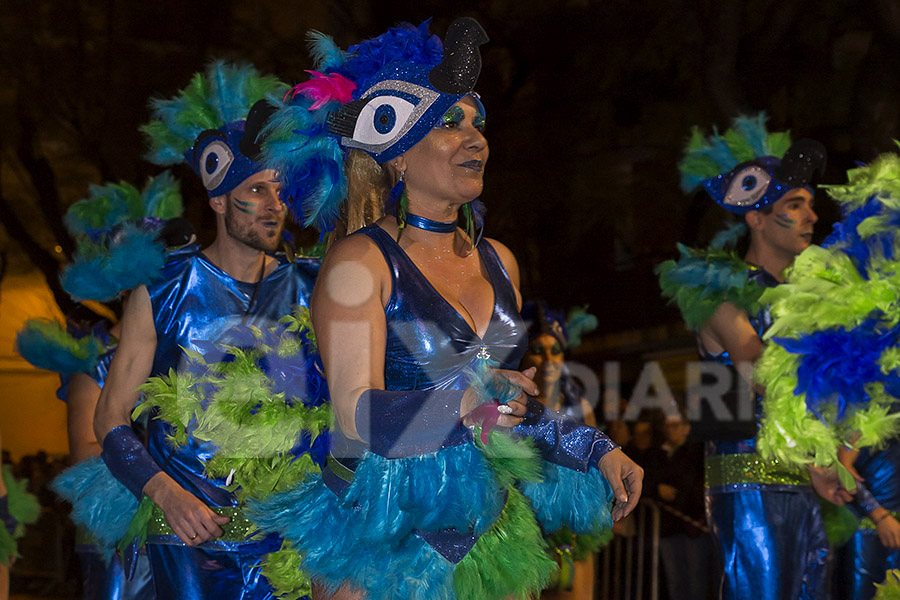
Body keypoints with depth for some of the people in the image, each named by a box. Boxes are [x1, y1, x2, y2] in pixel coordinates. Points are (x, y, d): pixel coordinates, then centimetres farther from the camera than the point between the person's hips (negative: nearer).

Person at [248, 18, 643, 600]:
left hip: (486, 532, 6)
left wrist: (595, 450, 14)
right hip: (382, 542, -6)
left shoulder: (498, 261, 11)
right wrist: (466, 402, -33)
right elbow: (358, 414, -20)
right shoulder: (360, 263, -10)